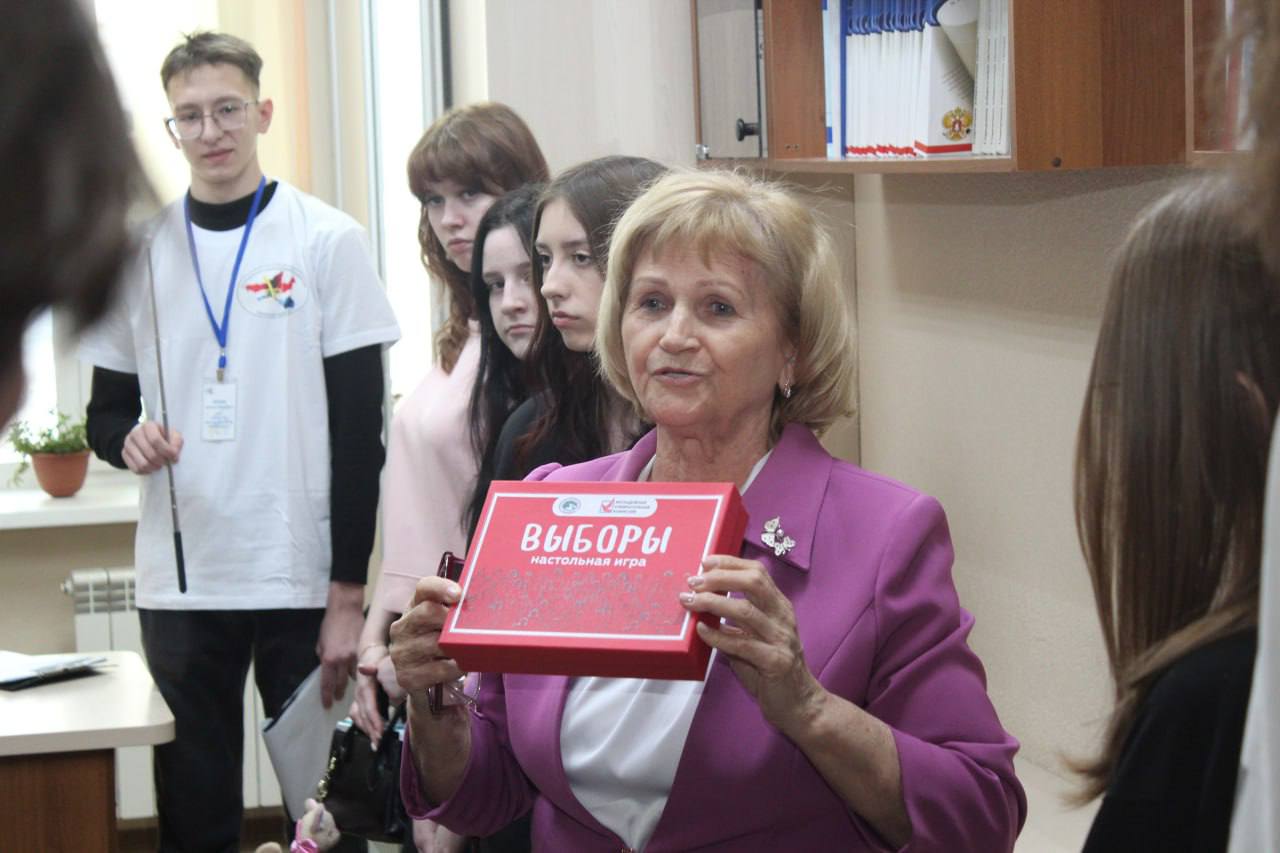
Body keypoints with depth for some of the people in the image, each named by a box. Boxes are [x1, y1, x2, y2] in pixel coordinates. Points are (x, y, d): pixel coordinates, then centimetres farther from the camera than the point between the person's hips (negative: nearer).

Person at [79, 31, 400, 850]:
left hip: (304, 580, -2)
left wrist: (350, 593, -8)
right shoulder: (140, 252, 7)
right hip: (181, 580, 2)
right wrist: (128, 437, -10)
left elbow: (360, 430, -2)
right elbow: (106, 409, 15)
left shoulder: (328, 242, 0)